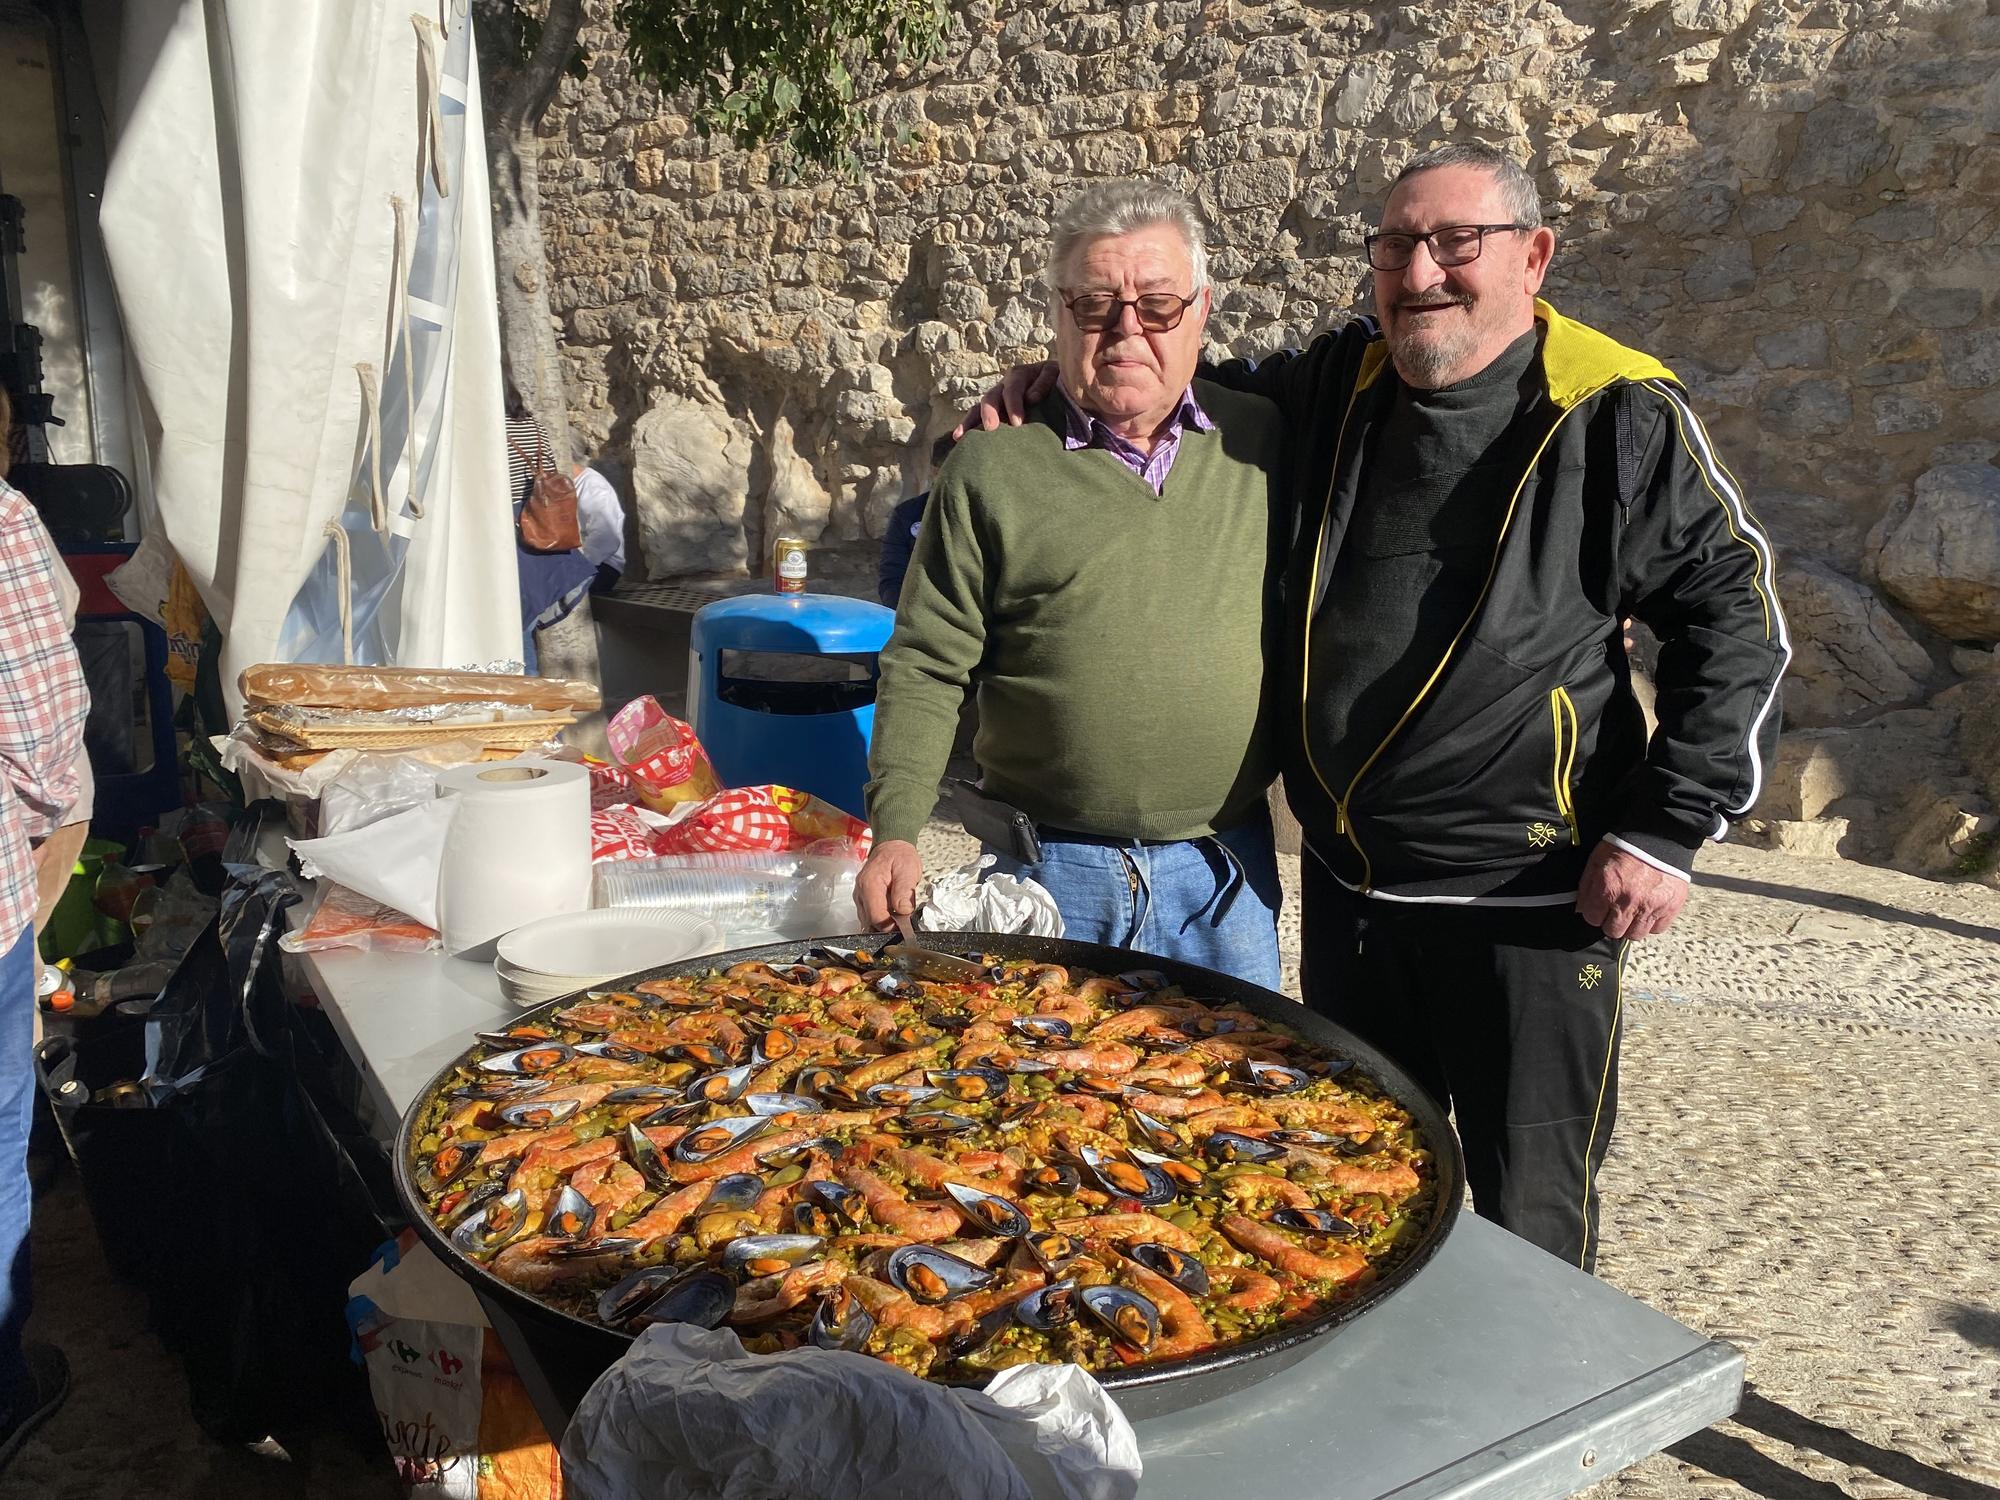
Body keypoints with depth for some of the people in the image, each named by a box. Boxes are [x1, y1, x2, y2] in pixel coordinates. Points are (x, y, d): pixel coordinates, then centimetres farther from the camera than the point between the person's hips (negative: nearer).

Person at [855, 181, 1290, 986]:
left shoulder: (1262, 441, 4)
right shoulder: (992, 464, -4)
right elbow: (926, 667, -3)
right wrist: (896, 832, -13)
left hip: (1225, 873, 3)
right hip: (1046, 867, -2)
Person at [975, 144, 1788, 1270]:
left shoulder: (1619, 414, -8)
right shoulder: (1339, 385, 6)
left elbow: (1738, 617, -4)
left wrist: (1666, 831, -10)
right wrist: (1048, 376, 8)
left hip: (1530, 903, -5)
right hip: (1346, 888, 5)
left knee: (1528, 1226, 9)